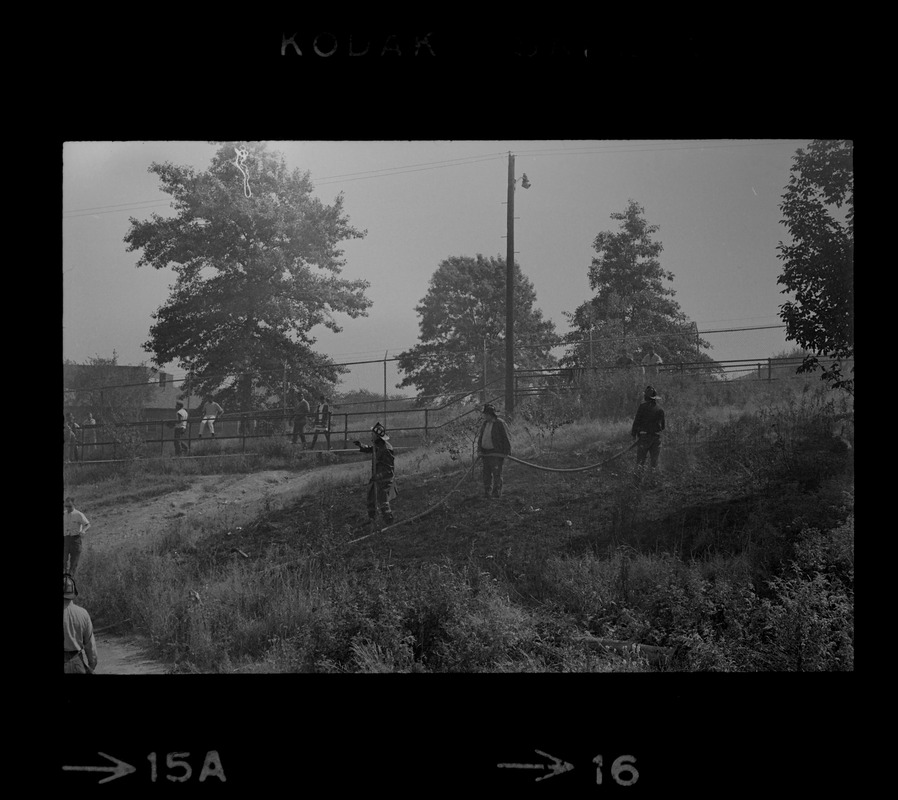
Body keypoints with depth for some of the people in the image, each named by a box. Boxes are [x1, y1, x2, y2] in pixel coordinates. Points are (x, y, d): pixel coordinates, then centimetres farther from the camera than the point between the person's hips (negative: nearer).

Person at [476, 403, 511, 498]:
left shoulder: (500, 424, -10)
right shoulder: (484, 424, 11)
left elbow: (506, 439, -7)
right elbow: (480, 438, 19)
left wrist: (506, 453, -9)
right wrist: (479, 451, 13)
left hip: (496, 453, -7)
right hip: (486, 453, 7)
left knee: (497, 474, -4)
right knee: (486, 474, 10)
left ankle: (496, 494, 1)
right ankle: (487, 494, 18)